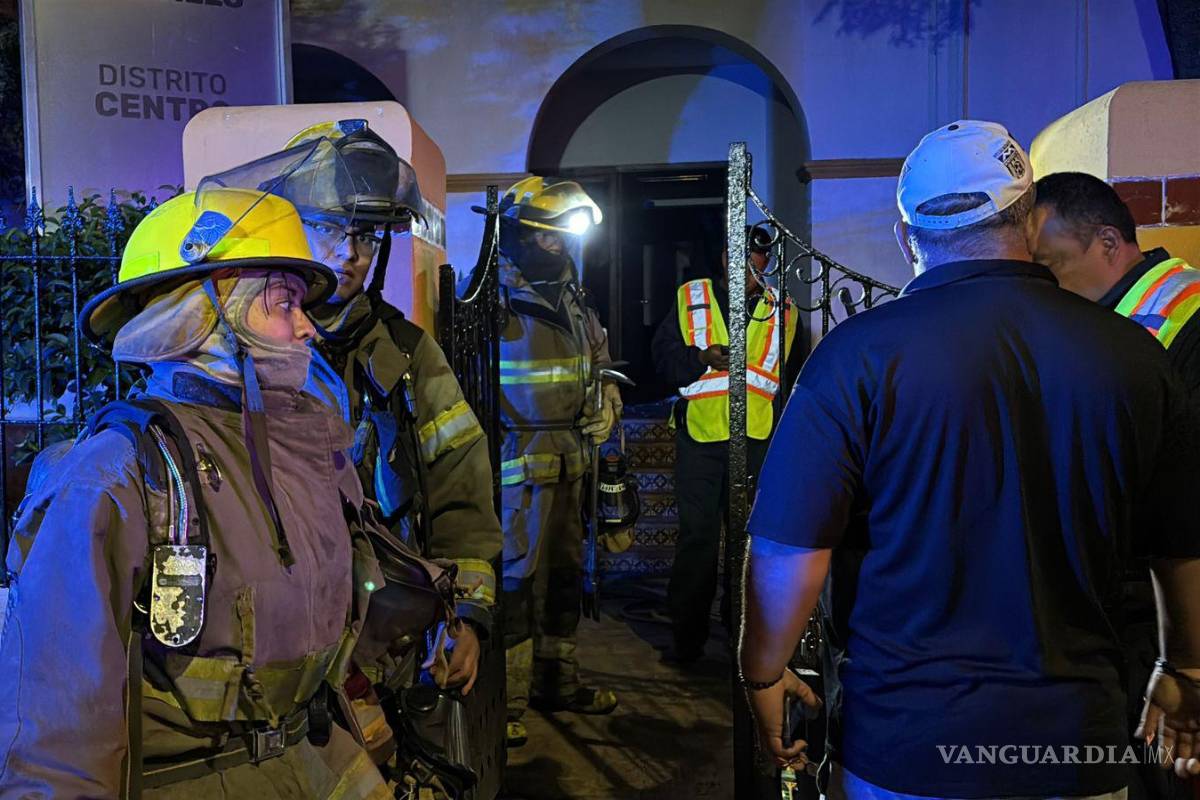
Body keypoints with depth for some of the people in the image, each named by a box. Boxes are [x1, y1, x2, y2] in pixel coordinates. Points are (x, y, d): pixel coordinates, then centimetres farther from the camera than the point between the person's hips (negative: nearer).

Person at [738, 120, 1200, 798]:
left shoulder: (859, 354, -15)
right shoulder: (1133, 354, -4)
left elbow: (792, 548, -15)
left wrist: (765, 676, 2)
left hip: (904, 742, -2)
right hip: (1080, 742, 3)